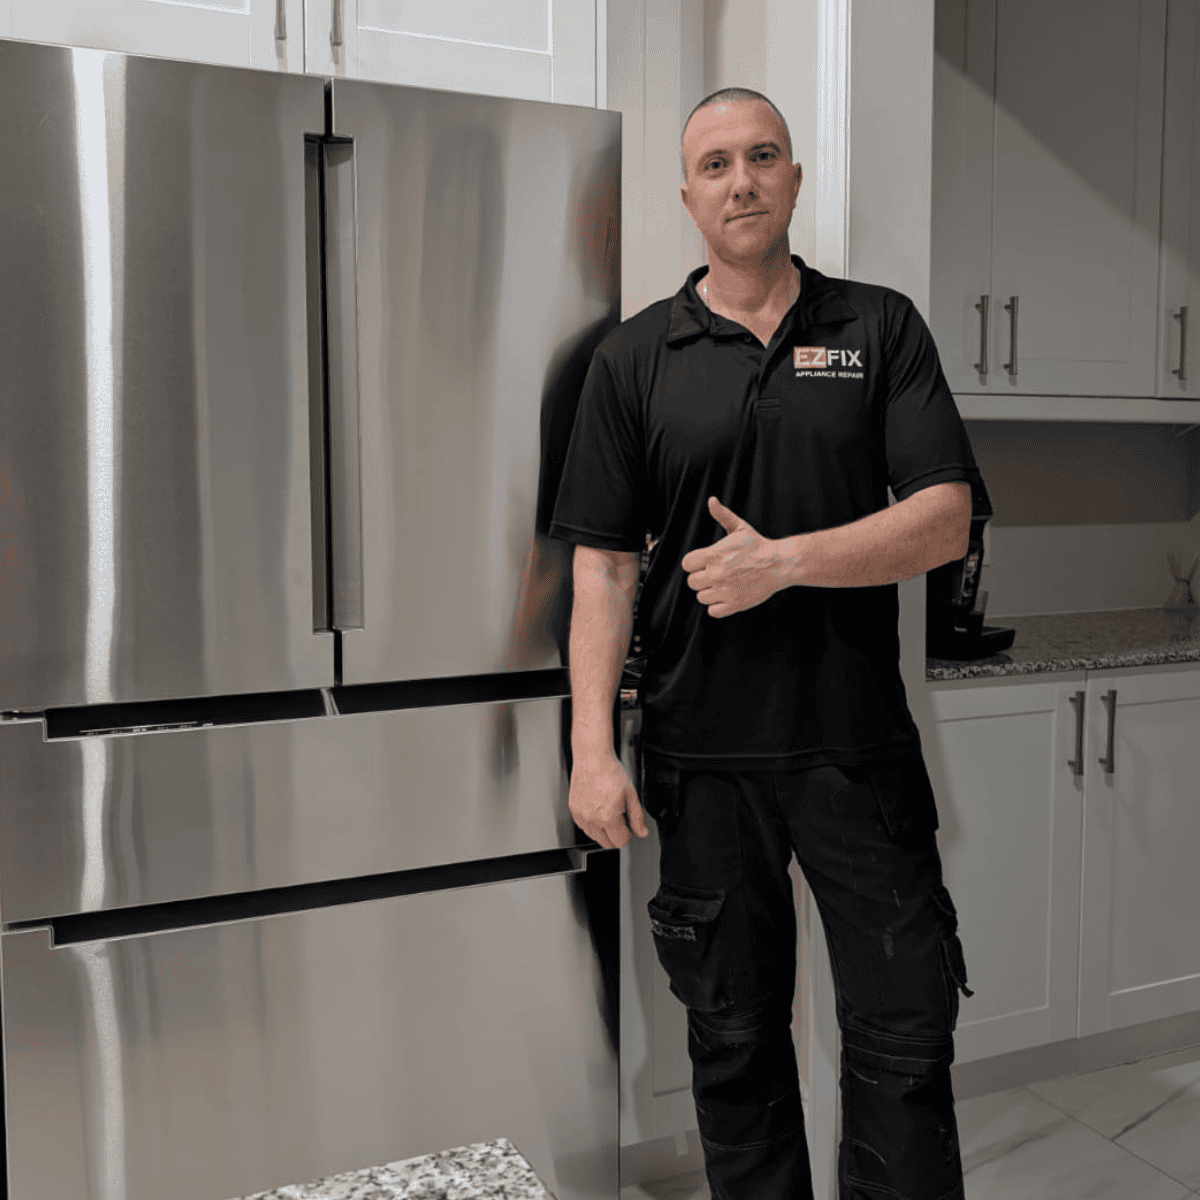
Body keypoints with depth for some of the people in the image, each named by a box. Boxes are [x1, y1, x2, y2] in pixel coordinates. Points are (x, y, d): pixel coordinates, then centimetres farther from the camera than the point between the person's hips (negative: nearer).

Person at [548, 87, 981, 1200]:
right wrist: (592, 747, -8)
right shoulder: (634, 358, 5)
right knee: (735, 1039, 13)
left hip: (861, 742, 0)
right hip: (702, 752, 1)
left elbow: (944, 522, -4)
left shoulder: (881, 328, 5)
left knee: (904, 1038, 7)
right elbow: (602, 566, 0)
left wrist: (782, 560, -16)